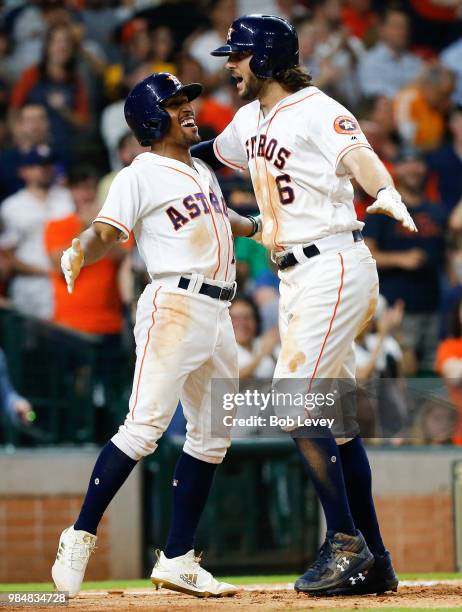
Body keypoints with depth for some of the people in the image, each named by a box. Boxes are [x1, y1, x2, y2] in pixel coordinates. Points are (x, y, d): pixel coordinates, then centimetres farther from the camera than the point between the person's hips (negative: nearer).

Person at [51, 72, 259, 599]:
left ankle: (177, 560, 14)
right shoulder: (140, 176, -5)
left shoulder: (201, 170, 20)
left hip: (218, 315, 9)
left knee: (211, 436, 9)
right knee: (146, 425, -18)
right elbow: (105, 232, -18)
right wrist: (79, 253, -38)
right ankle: (80, 537, -13)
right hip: (174, 306, -9)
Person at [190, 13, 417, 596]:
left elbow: (359, 154, -34)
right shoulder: (251, 119, 14)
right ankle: (372, 561, 14)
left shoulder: (317, 112, -13)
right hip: (296, 279, 9)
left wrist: (387, 196, -53)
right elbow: (214, 152, 37)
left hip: (333, 268, -9)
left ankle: (345, 544, -10)